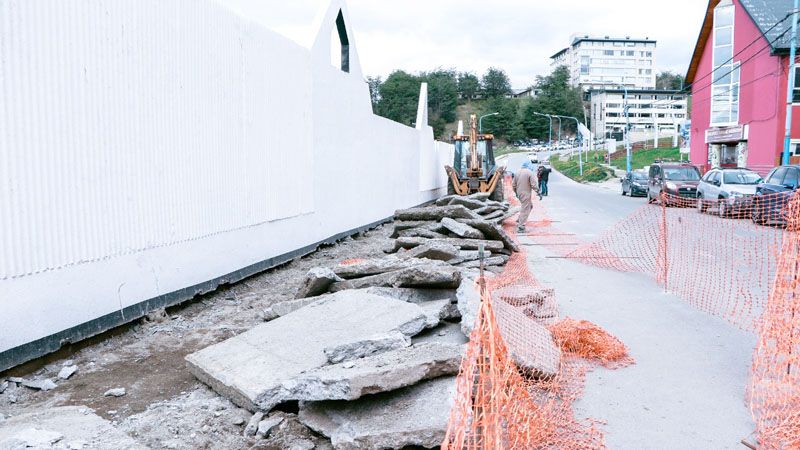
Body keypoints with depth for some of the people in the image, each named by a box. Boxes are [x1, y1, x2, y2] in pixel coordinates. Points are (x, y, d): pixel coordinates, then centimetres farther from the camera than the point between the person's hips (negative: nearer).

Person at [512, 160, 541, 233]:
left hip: (519, 193, 8)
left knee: (530, 206, 24)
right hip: (526, 194, -8)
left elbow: (513, 185, 15)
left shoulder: (518, 172, 10)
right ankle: (521, 227, -3)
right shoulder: (530, 173, -11)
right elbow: (534, 185, -17)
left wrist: (516, 192, 28)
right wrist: (539, 193, -11)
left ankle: (519, 220, 22)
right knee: (525, 210, -3)